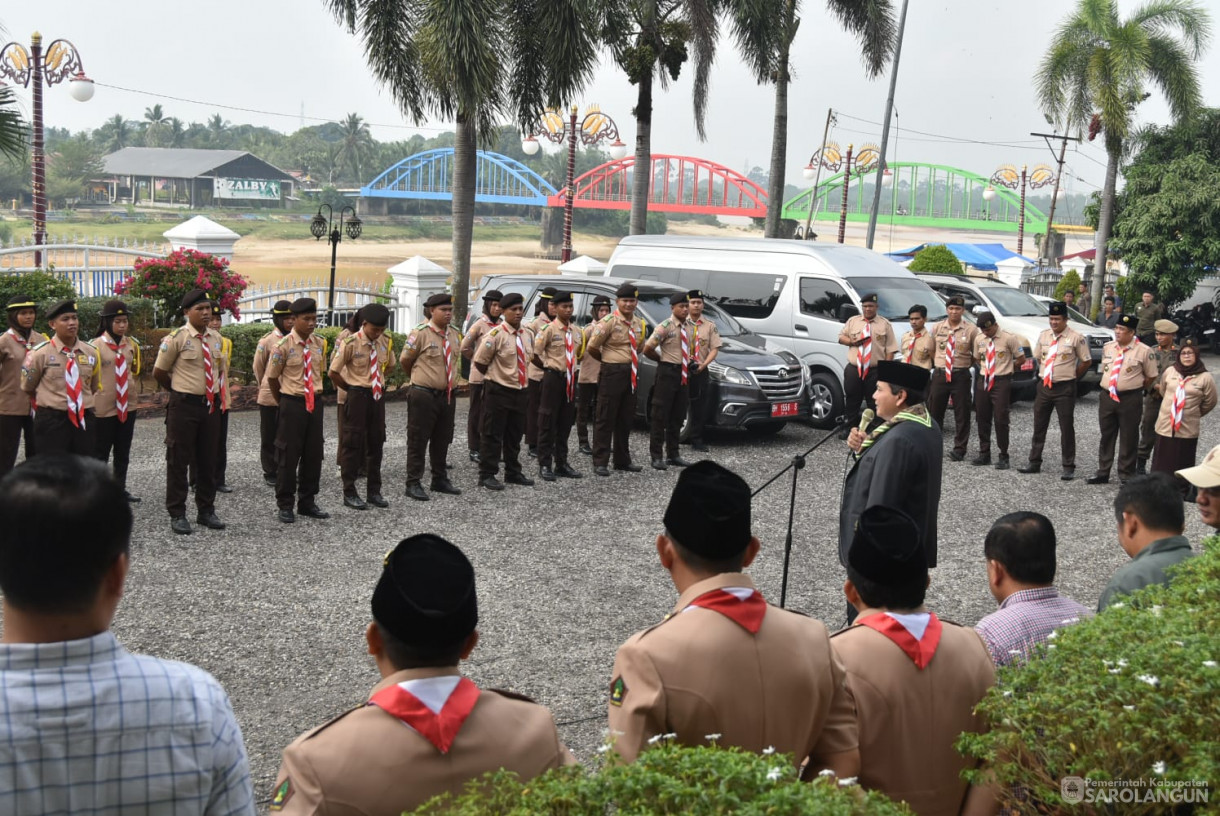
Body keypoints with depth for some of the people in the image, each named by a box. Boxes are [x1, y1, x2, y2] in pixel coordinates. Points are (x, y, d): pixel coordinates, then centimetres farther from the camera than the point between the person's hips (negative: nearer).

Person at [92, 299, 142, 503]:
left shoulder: (132, 344, 3)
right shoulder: (96, 345, -12)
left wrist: (128, 383, 11)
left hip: (127, 406, 5)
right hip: (103, 408, -5)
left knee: (123, 453, 15)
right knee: (100, 454, 4)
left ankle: (120, 489, 27)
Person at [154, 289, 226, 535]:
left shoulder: (216, 338, 6)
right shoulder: (177, 338, -12)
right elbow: (159, 372, -3)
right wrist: (180, 390, 7)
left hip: (210, 404, 6)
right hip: (184, 405, -6)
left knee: (207, 460, 13)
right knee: (179, 460, 3)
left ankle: (205, 511, 24)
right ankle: (177, 514, 11)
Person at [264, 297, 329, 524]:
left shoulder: (320, 344, 2)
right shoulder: (283, 346, -12)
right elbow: (272, 377, -1)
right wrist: (284, 402, 9)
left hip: (314, 403, 5)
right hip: (292, 404, -5)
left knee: (313, 454, 10)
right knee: (289, 455, 1)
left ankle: (307, 503, 22)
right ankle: (285, 506, 12)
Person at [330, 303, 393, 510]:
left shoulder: (385, 341, 1)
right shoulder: (351, 343, -15)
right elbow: (334, 372, -9)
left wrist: (377, 382, 11)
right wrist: (352, 390, 0)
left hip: (378, 396, 5)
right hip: (357, 397, -5)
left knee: (376, 443, 10)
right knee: (353, 444, 0)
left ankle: (374, 491, 20)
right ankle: (349, 493, 9)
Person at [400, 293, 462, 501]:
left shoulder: (454, 334, 8)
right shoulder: (420, 333, -12)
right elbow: (404, 360, -2)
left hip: (447, 395, 6)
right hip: (424, 396, -6)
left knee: (442, 440, 16)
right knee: (418, 441, 0)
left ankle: (440, 480, 28)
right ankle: (413, 484, 6)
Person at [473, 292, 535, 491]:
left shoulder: (527, 335, 6)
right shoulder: (496, 334, -15)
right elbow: (480, 361, -11)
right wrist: (495, 376, 3)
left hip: (520, 390, 7)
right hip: (498, 391, -7)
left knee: (515, 435, 15)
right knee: (493, 435, -1)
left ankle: (513, 473, 26)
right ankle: (487, 475, 5)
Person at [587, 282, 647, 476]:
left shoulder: (639, 324, 9)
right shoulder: (609, 321, -10)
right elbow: (592, 347, -7)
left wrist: (629, 361, 14)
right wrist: (608, 360, 6)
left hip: (631, 374, 7)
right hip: (612, 373, -7)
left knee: (626, 419, 13)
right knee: (606, 418, -3)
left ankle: (622, 460, 23)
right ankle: (600, 462, 2)